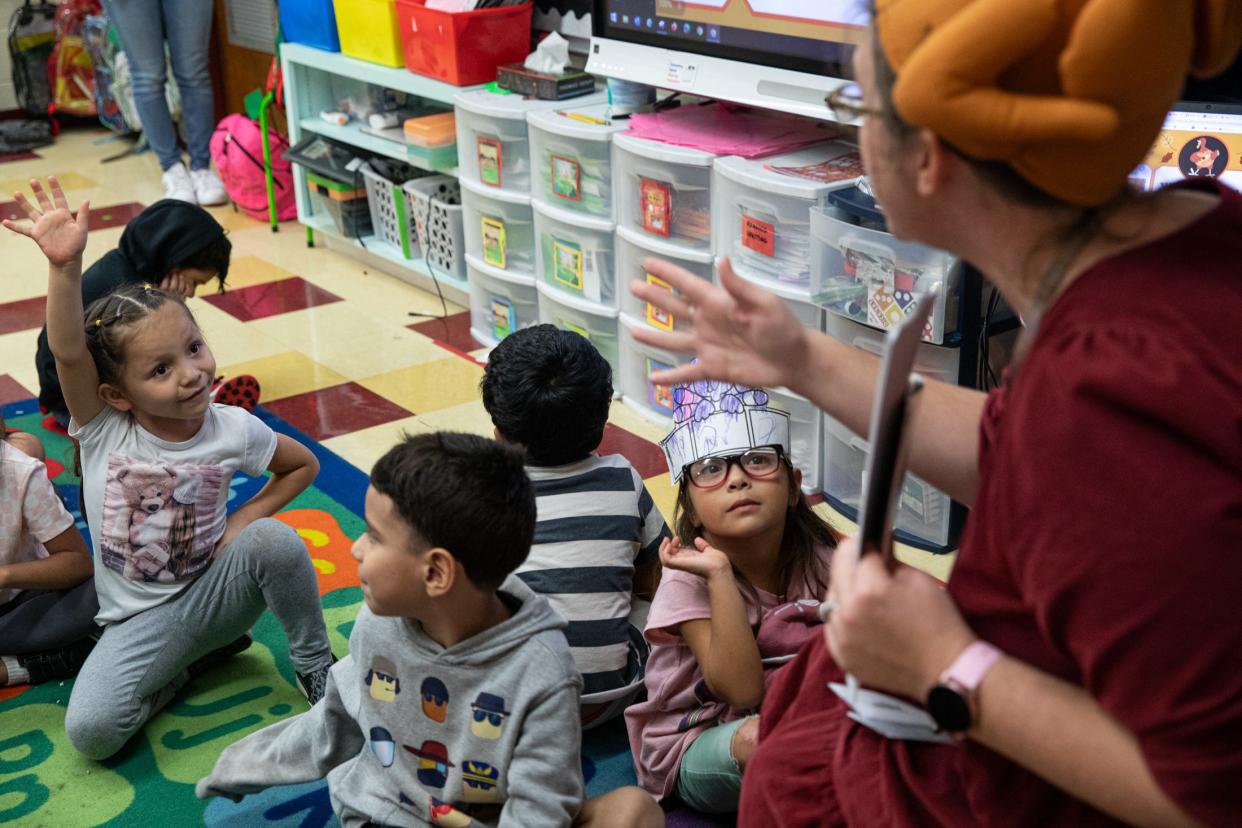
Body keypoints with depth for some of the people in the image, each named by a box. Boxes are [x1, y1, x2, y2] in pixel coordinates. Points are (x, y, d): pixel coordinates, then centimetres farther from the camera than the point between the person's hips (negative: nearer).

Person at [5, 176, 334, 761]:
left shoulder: (232, 430, -10)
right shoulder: (103, 427, -15)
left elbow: (302, 465, 9)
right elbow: (67, 352, -34)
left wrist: (245, 518, -6)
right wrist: (65, 266, -50)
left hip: (213, 586, 1)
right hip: (141, 620, 0)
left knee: (274, 538, -31)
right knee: (89, 731, -24)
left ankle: (315, 665, -6)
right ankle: (190, 661, 5)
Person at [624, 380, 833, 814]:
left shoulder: (817, 561, -8)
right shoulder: (689, 581, -18)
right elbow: (742, 689, -28)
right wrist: (719, 575, -34)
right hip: (692, 748, -3)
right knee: (758, 738, -36)